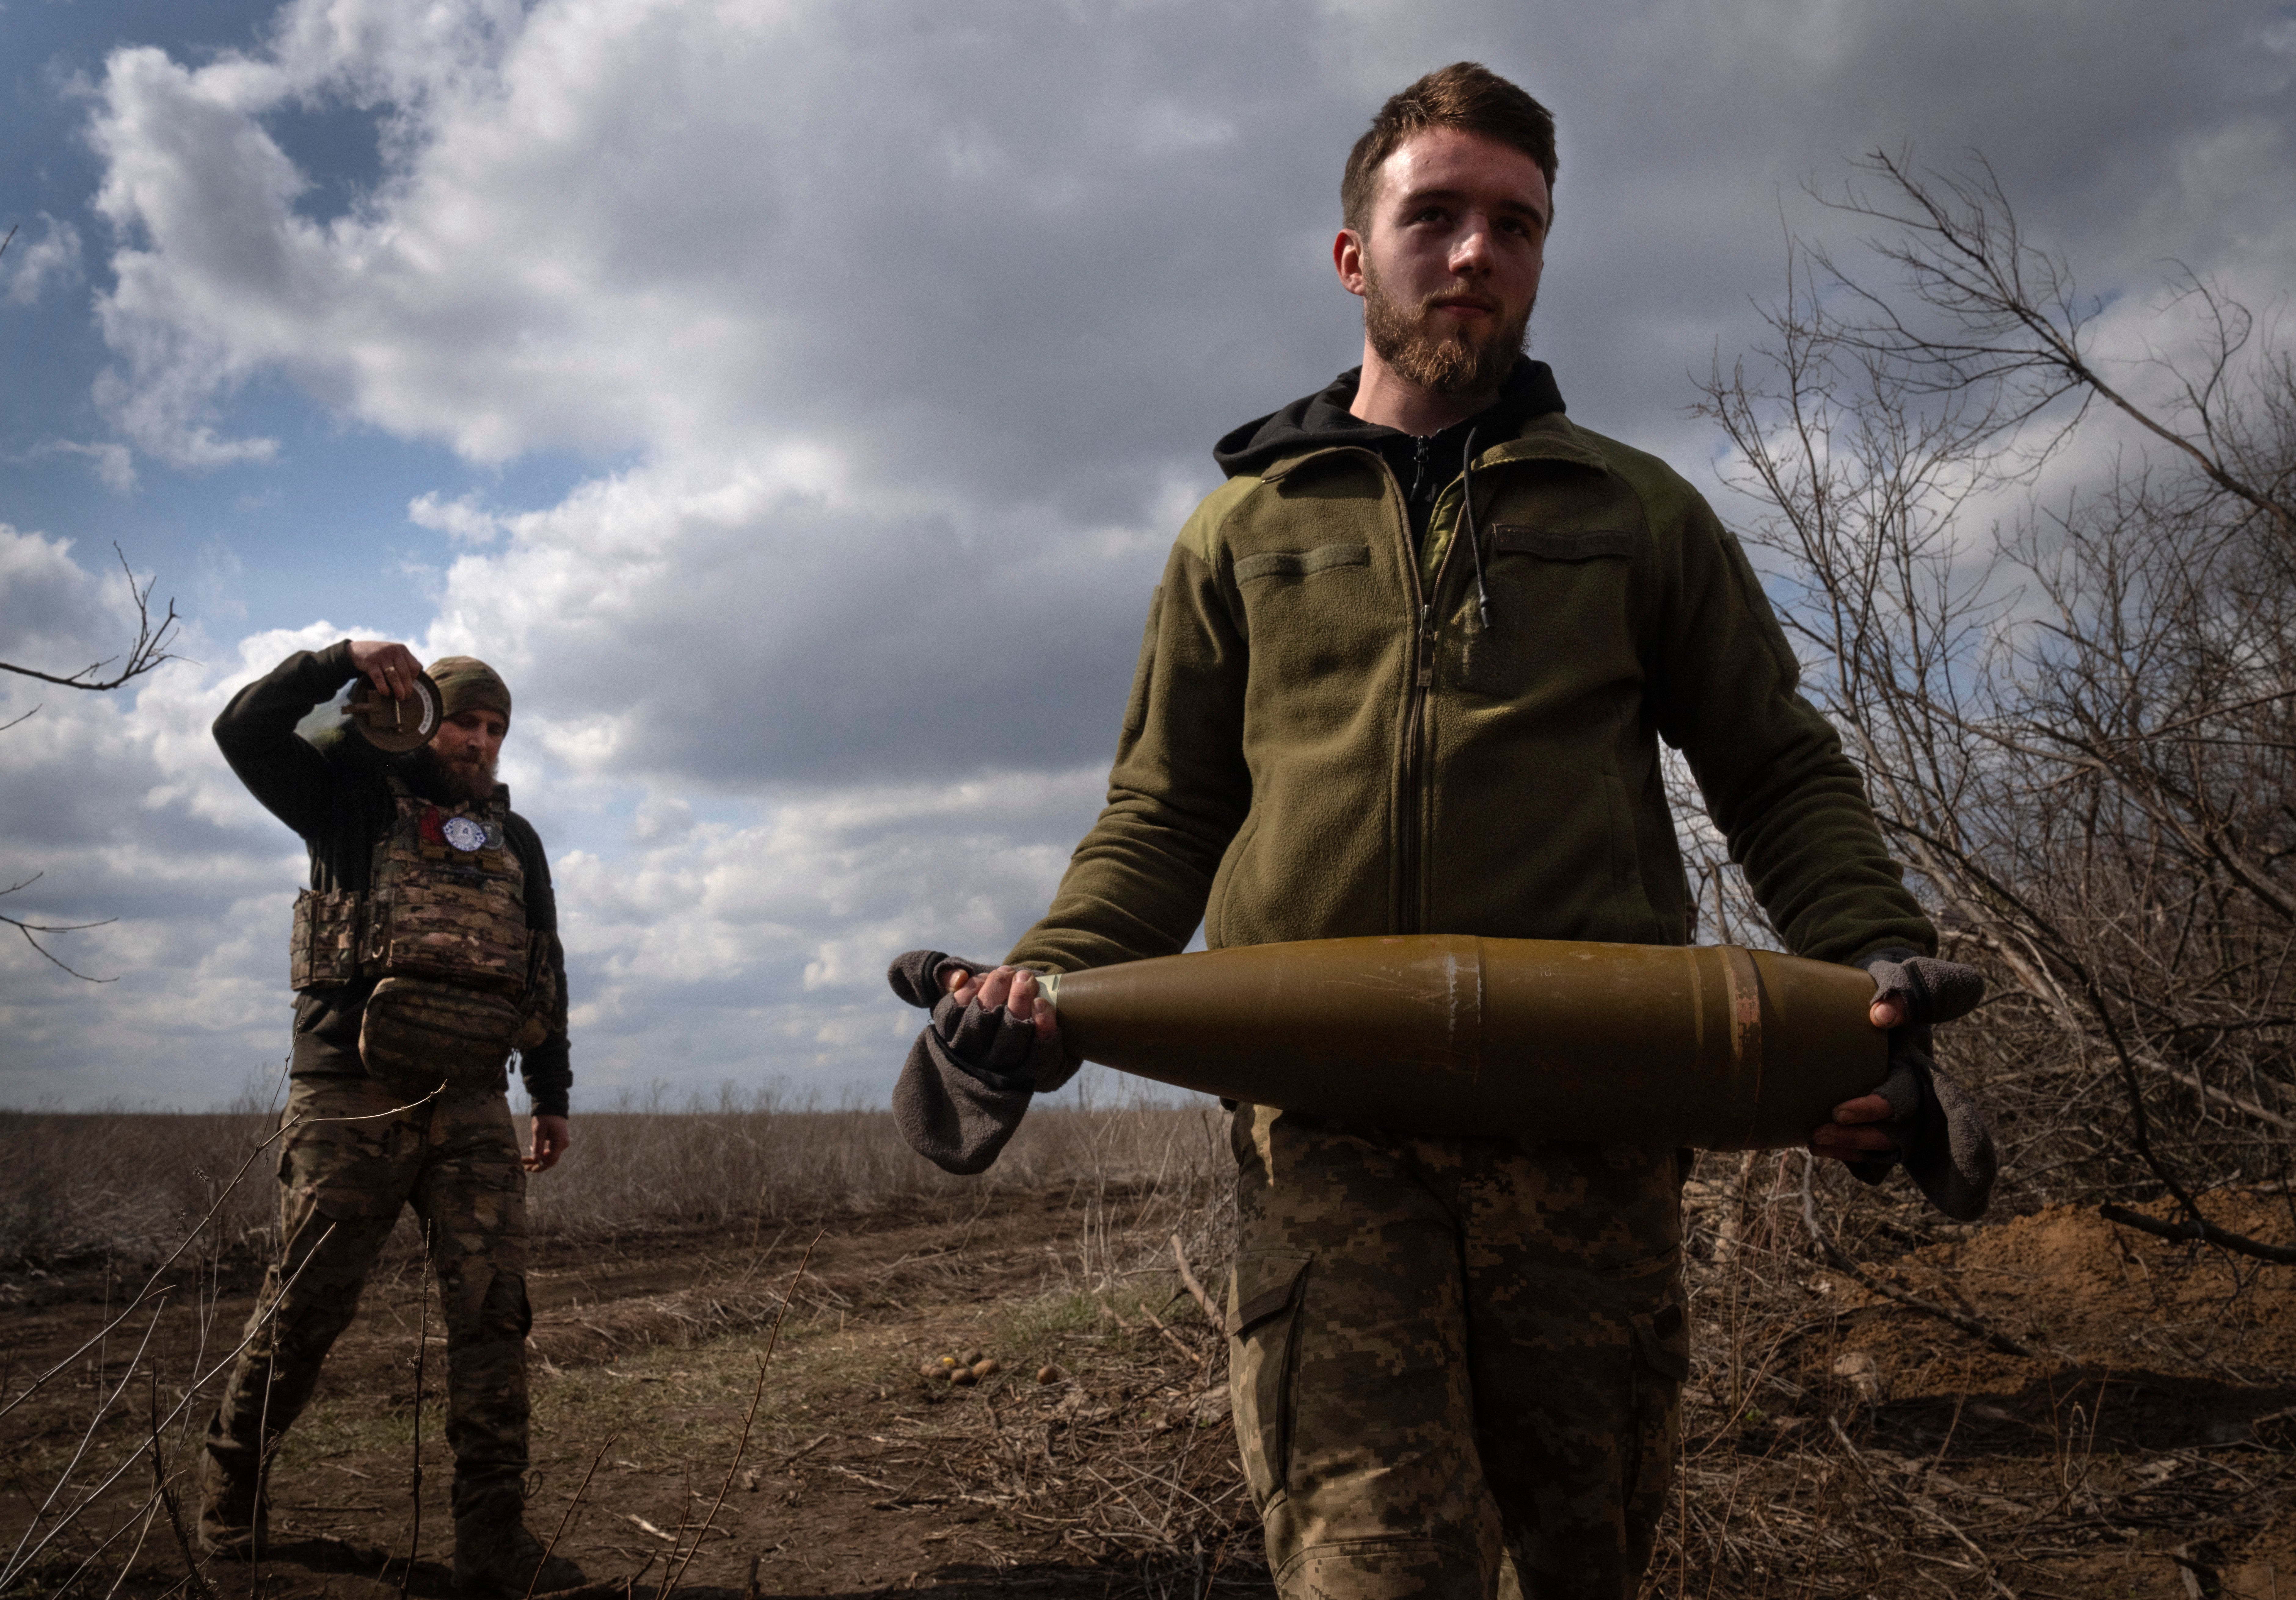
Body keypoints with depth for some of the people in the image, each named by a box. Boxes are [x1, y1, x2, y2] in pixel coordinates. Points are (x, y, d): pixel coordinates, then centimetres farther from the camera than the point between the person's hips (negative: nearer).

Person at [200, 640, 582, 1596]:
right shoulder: (359, 797, 9)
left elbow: (544, 971, 21)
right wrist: (342, 662, -14)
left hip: (471, 1106, 3)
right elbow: (245, 733, -5)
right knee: (305, 1307, 3)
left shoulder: (515, 840, 19)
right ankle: (230, 1495, 26)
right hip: (351, 1095, -3)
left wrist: (551, 1095, 17)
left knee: (493, 1311, -5)